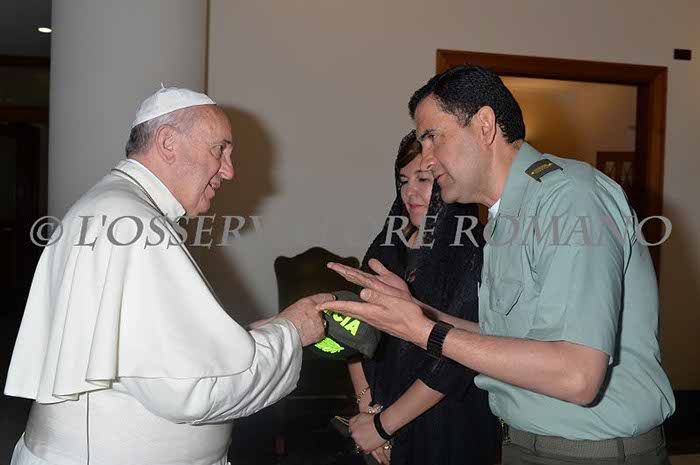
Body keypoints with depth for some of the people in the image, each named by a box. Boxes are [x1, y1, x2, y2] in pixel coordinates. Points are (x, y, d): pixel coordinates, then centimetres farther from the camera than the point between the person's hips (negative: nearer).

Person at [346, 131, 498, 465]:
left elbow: (456, 360, -19)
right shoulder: (386, 246, 4)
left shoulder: (475, 255, -14)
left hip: (449, 428, -4)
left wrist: (383, 424, -16)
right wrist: (367, 407, -9)